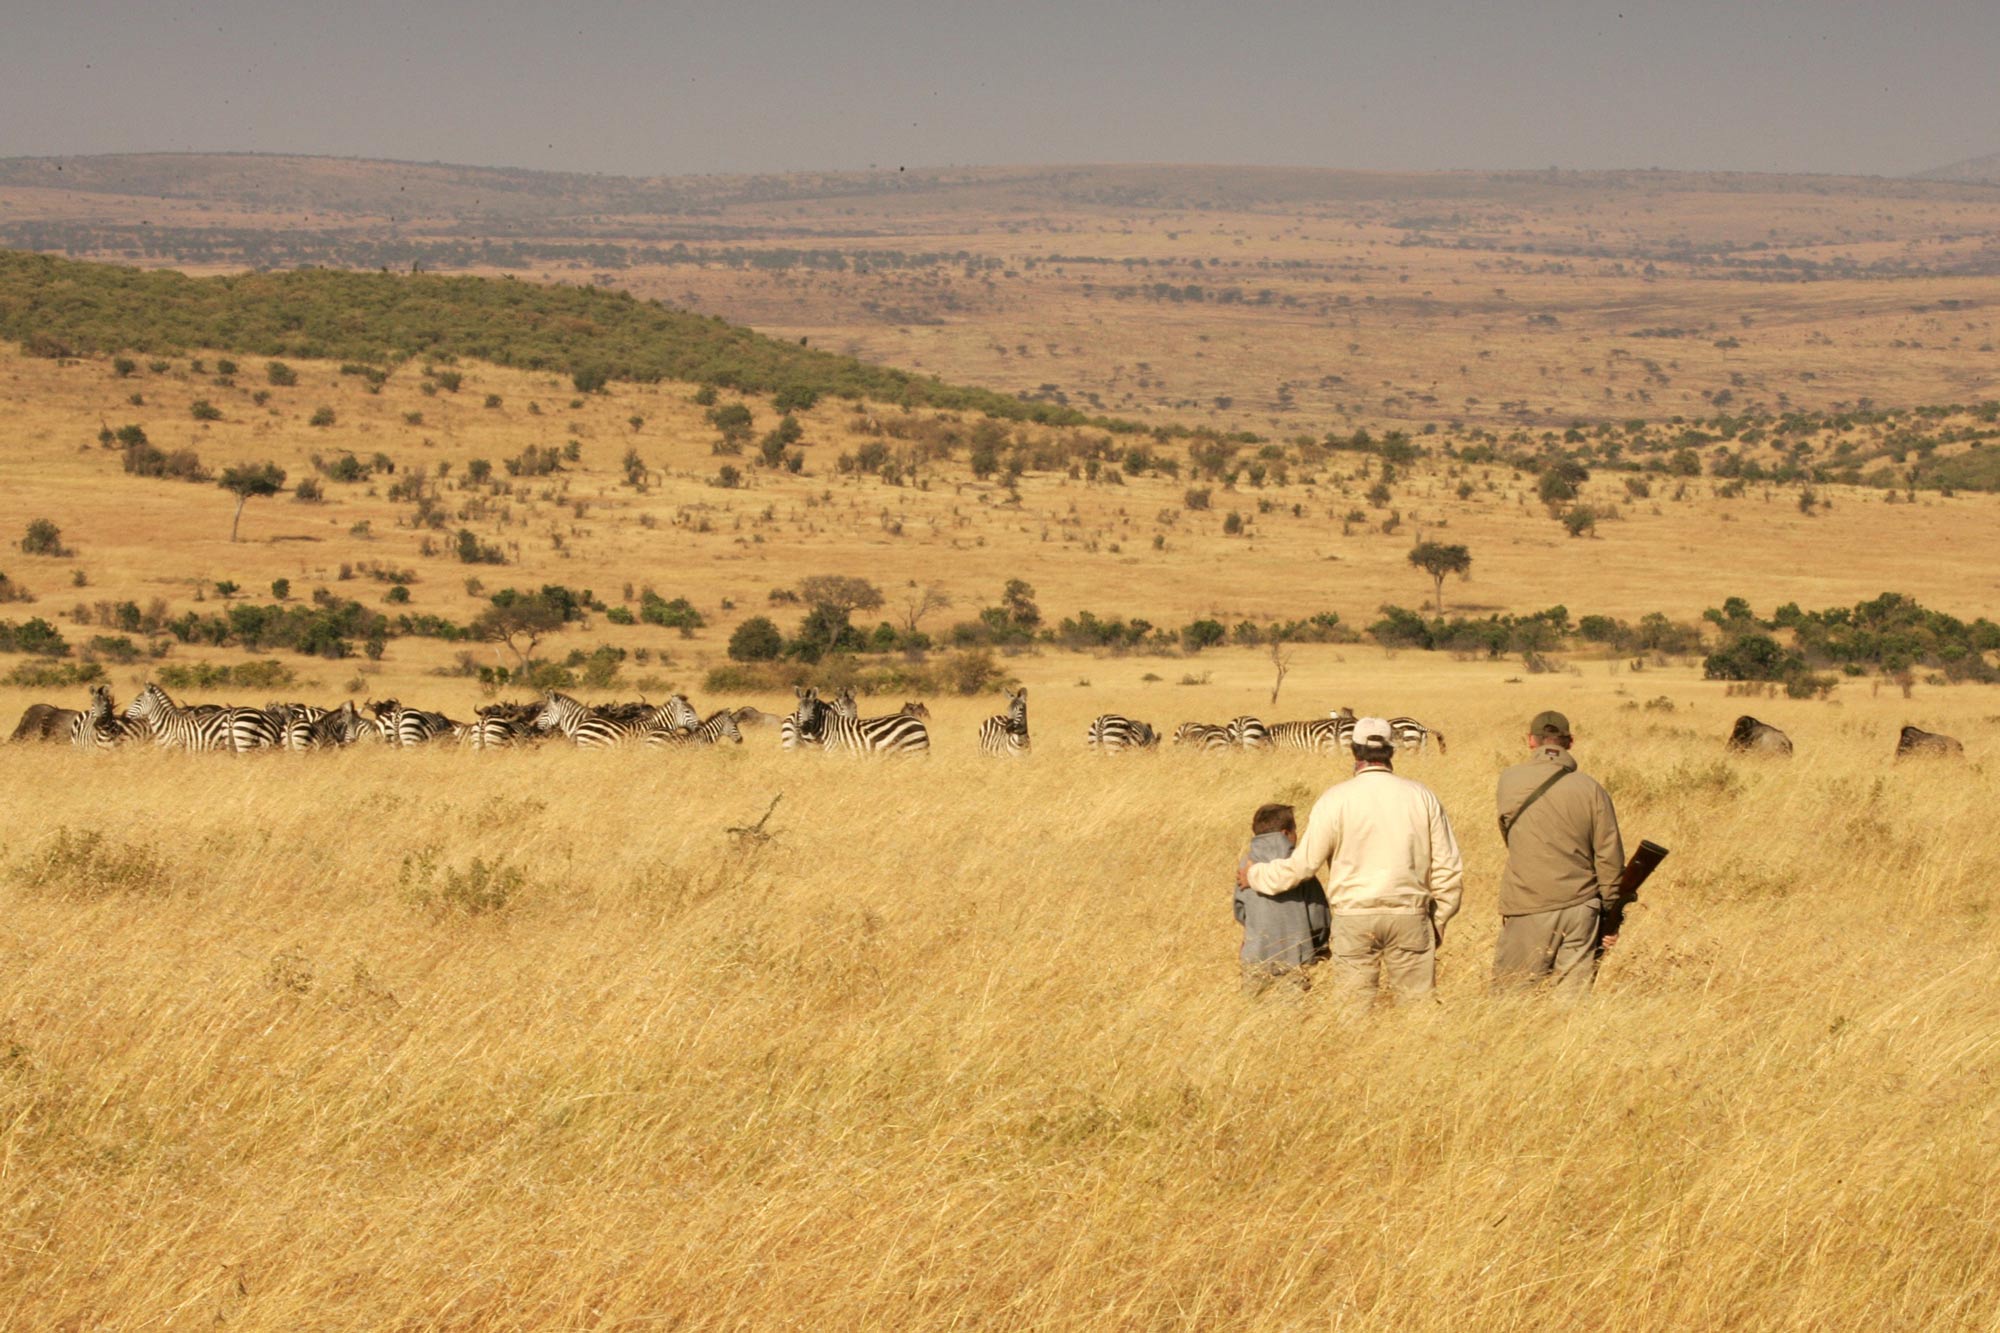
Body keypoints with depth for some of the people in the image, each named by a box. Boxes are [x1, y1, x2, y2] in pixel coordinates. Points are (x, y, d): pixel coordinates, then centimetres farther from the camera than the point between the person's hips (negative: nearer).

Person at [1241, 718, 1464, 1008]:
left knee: (1355, 1007, 5)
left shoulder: (1335, 799, -3)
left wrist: (1256, 876, 15)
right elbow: (1448, 868, 6)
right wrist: (1439, 921, 18)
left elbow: (1303, 864, -2)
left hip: (1354, 918, -1)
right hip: (1409, 917, 1)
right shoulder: (1421, 797, 3)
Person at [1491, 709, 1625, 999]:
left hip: (1527, 910, -2)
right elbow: (1610, 858, 0)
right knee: (1575, 996, 7)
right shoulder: (1591, 789, -2)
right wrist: (1609, 915, 11)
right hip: (1581, 908, 2)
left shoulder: (1510, 782, -2)